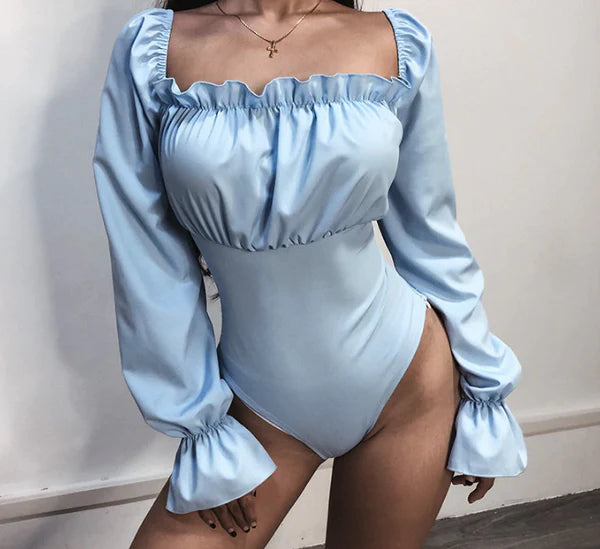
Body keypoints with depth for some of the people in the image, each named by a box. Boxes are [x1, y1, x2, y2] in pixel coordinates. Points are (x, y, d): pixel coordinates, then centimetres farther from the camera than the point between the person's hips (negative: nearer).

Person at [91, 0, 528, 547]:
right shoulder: (151, 45, -6)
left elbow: (430, 234, 3)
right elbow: (149, 263, -5)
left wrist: (483, 382, 7)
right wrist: (202, 426, -4)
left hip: (407, 380, 1)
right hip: (261, 403, 0)